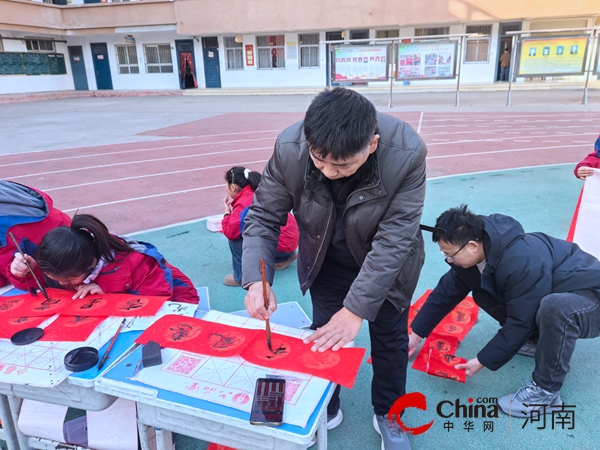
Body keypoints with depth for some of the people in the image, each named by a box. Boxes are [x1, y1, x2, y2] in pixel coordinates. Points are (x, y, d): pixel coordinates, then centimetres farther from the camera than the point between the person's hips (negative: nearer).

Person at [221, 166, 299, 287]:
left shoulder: (244, 203, -20)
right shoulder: (255, 192, 8)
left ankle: (242, 277, 1)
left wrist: (227, 212, -7)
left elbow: (230, 233, -24)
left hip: (282, 243, -9)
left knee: (236, 240, -14)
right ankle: (285, 257, 31)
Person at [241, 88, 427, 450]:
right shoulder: (289, 148, -29)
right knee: (324, 334, 9)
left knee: (390, 334, 12)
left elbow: (393, 239, -31)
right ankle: (325, 409, 37)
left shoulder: (407, 154, -35)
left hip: (386, 257, -1)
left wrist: (356, 309, -32)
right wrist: (256, 280, -33)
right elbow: (264, 216, -18)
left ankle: (387, 415, 38)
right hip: (327, 257, 2)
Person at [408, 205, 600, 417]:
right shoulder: (481, 252, -11)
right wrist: (416, 334, 1)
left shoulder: (522, 264, -37)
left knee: (555, 307, -40)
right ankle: (539, 339, 12)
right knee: (482, 292, -4)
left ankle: (546, 392, -19)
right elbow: (447, 292, -2)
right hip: (546, 296, 8)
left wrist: (482, 361, -21)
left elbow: (520, 323, -29)